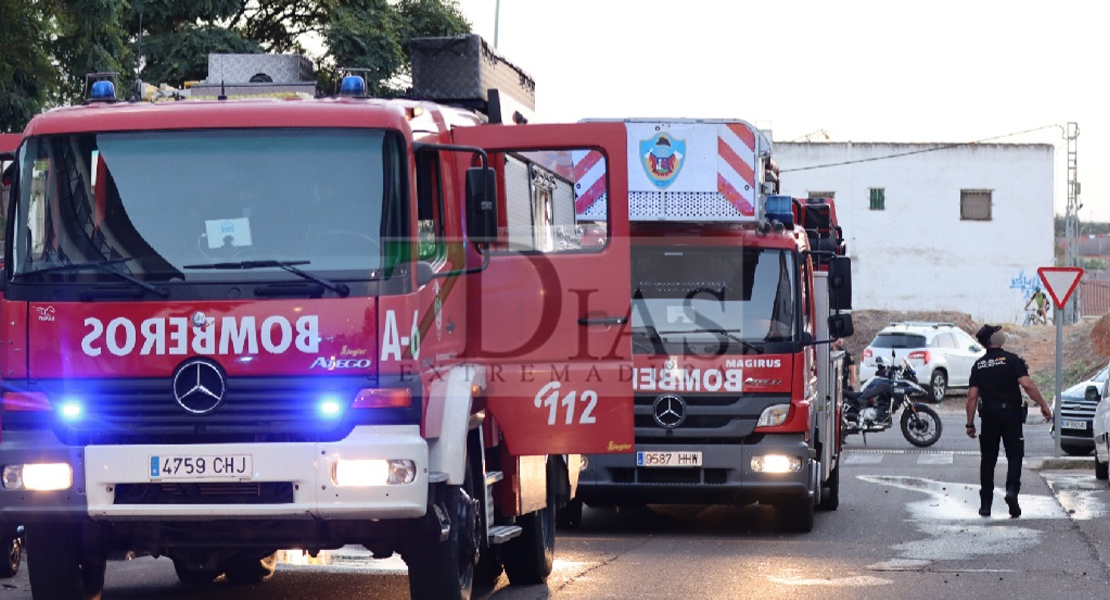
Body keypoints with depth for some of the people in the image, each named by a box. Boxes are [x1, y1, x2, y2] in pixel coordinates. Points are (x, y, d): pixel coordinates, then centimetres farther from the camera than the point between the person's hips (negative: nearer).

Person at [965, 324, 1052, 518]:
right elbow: (1027, 384, -17)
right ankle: (1012, 489, -19)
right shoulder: (1011, 360, -6)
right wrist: (1044, 405, -12)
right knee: (1014, 455, 5)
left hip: (988, 415, 3)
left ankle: (985, 504, 10)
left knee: (988, 459, 10)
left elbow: (972, 396, 3)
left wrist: (970, 423, 7)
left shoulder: (979, 365, 6)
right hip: (1011, 414, -3)